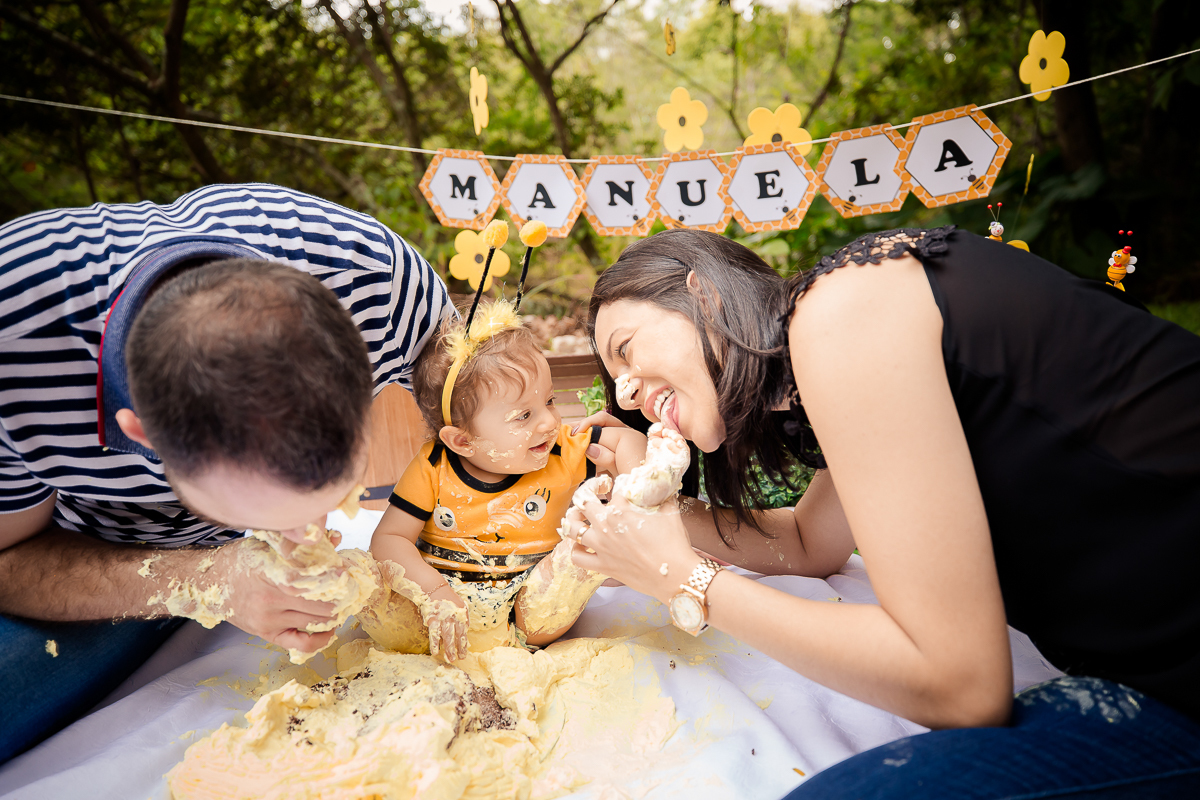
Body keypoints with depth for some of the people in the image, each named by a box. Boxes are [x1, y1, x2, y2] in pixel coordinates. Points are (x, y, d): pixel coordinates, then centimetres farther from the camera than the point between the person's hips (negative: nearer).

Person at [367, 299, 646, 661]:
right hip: (450, 595, -1)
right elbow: (389, 538, -12)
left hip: (530, 597, 1)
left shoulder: (562, 454, -7)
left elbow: (627, 439, 2)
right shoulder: (432, 469, -12)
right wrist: (435, 590, -27)